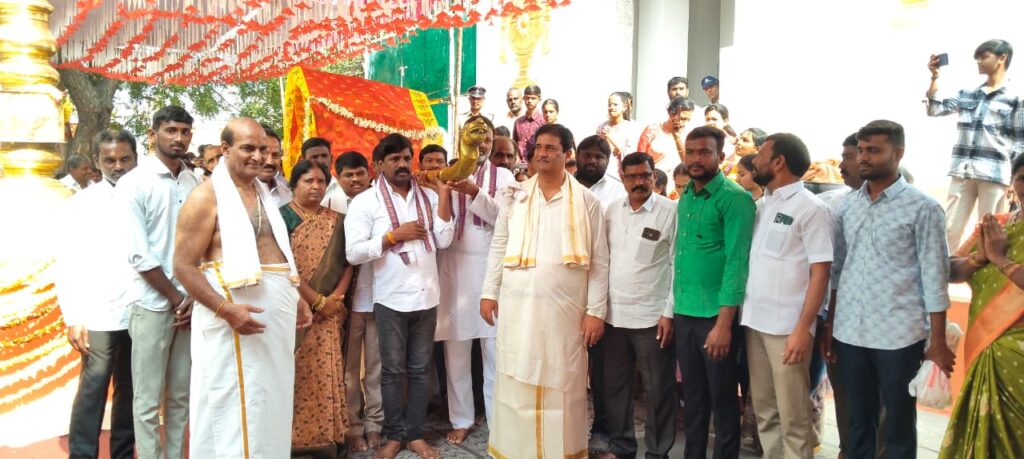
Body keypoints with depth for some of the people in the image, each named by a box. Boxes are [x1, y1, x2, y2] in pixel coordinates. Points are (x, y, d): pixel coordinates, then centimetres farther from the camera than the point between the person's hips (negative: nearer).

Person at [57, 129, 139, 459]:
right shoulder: (82, 203, 3)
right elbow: (67, 263, 0)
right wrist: (73, 318, -6)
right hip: (99, 316, -2)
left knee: (129, 390, 11)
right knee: (92, 390, 0)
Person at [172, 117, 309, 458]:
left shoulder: (263, 192, 15)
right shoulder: (207, 197, -8)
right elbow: (183, 266, -13)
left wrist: (295, 297, 13)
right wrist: (225, 308, -24)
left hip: (277, 311, 8)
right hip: (239, 310, -7)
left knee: (271, 403, 14)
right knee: (235, 410, -2)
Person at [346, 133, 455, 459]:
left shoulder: (428, 196, 7)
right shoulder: (365, 201, -4)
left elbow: (444, 240, -3)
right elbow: (353, 252, -11)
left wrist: (443, 194, -6)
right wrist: (395, 235, -14)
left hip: (426, 296, 3)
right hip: (391, 299, -3)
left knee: (419, 369, 11)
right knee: (393, 370, 8)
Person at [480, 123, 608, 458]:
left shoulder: (586, 201, 1)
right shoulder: (515, 197, 8)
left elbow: (600, 261, 0)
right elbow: (498, 247, 11)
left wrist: (596, 310, -4)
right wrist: (489, 292, 5)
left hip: (565, 309, -1)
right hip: (517, 306, 2)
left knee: (562, 386, 6)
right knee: (516, 385, 7)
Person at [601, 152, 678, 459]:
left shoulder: (670, 211, -6)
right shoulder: (611, 211, 7)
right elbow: (603, 259, 10)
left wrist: (669, 313, -11)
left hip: (652, 316, -4)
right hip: (614, 314, 5)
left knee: (658, 390, 7)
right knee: (615, 385, 14)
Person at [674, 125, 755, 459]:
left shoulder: (734, 198, -10)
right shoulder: (685, 198, 11)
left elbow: (736, 262, -15)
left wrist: (724, 322, -19)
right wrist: (672, 308, 10)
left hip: (716, 315, -6)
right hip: (685, 314, 6)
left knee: (722, 399, 7)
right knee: (692, 395, 16)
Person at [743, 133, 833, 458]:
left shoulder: (811, 208, -7)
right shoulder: (762, 206, 13)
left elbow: (820, 272, -11)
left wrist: (803, 328, -17)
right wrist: (745, 314, 9)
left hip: (788, 327, -6)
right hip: (755, 322, 7)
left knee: (792, 416, 2)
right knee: (764, 410, 13)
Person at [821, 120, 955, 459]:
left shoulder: (922, 208, -5)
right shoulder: (847, 206, 9)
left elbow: (935, 278, -6)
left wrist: (938, 342, -8)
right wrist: (829, 326, 10)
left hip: (898, 336, -4)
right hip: (849, 333, 4)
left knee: (899, 429, 9)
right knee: (858, 424, 15)